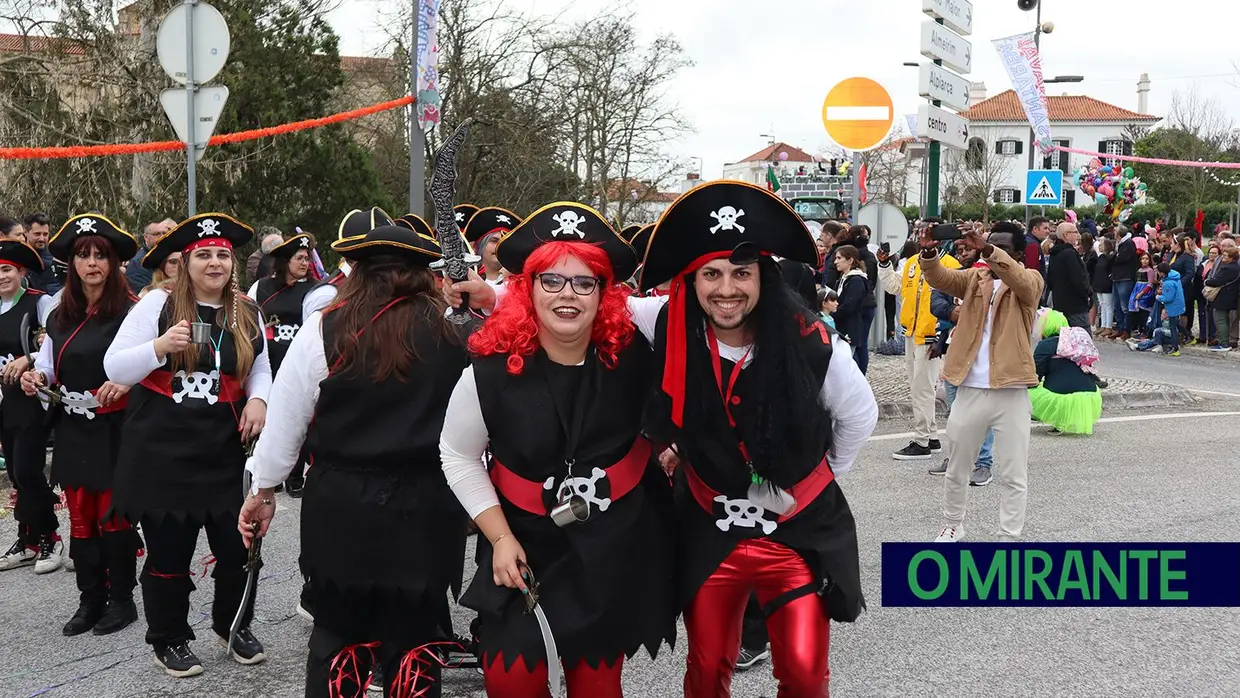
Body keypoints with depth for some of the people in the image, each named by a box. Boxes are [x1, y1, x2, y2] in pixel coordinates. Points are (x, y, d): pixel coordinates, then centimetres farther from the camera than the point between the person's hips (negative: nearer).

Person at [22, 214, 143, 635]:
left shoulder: (129, 311, -10)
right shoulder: (60, 316, 11)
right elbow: (48, 364, 17)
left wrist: (126, 382, -33)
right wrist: (35, 376, -4)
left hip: (114, 428, -6)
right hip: (72, 429, 6)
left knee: (112, 515, 2)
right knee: (80, 517, 10)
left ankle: (121, 598, 16)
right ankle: (90, 599, 21)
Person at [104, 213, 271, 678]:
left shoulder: (247, 312, 7)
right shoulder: (158, 303, -5)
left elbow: (260, 369, 19)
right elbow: (114, 368, -7)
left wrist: (258, 398, -2)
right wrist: (160, 346, -23)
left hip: (225, 448, 3)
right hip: (161, 446, -3)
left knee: (237, 545, 5)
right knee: (168, 548, 7)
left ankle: (233, 625, 30)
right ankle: (168, 640, 26)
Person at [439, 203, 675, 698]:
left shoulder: (632, 353, -15)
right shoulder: (491, 368, -14)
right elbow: (458, 457, -3)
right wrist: (500, 537, -8)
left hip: (618, 543, 1)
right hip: (526, 543, 0)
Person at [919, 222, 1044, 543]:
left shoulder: (1030, 279, 1)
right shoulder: (974, 278, 10)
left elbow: (1020, 280, -23)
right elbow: (940, 278, -6)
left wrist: (987, 250, -37)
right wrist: (929, 252, -27)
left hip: (1011, 393, -3)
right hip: (970, 390, 3)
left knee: (1013, 475, 4)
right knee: (956, 468, 16)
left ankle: (1009, 538, 15)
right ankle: (953, 525, 33)